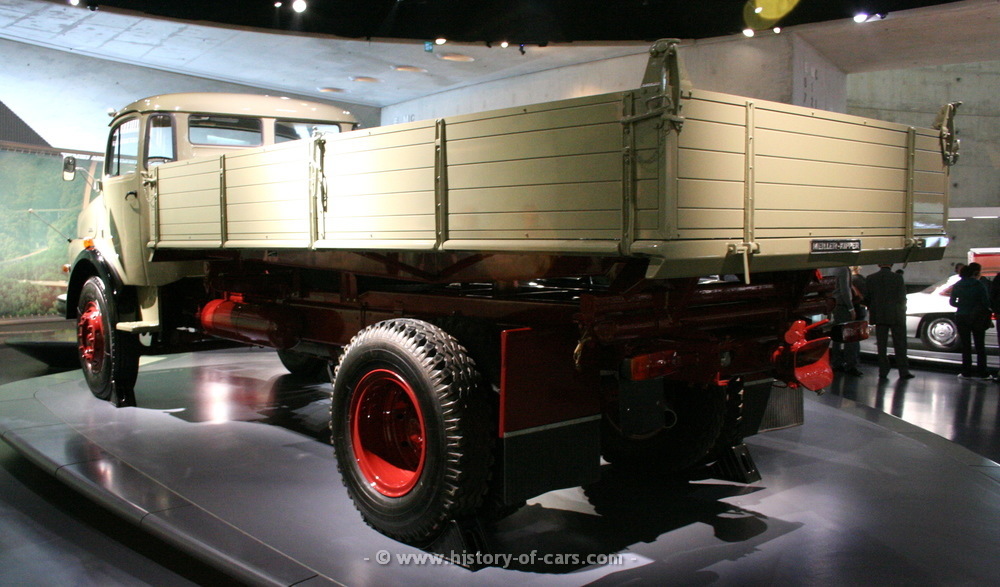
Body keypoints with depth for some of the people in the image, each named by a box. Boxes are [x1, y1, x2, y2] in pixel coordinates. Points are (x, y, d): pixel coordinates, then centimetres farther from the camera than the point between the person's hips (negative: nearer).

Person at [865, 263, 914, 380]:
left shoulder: (870, 278, -2)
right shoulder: (897, 278, -9)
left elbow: (866, 298, 1)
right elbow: (902, 298, -9)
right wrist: (902, 311, 8)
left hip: (879, 316, 2)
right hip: (896, 316, -2)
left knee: (881, 345, 8)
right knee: (900, 345, 7)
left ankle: (883, 371, 8)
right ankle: (903, 371, 10)